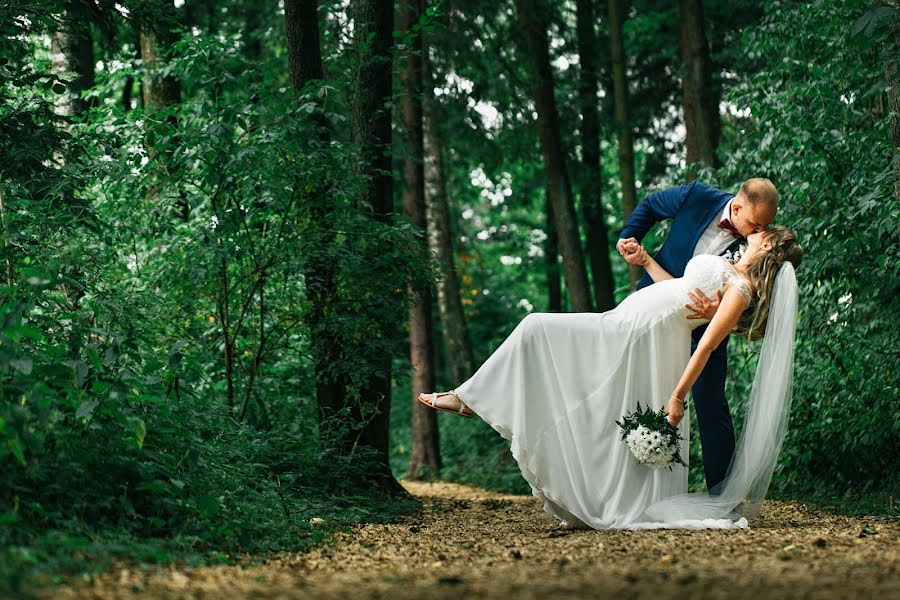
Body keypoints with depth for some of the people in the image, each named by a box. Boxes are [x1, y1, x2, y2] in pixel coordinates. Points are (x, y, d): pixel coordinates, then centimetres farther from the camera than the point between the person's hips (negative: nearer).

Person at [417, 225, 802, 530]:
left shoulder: (741, 289, -13)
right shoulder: (728, 270, 16)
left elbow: (707, 345, -19)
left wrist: (677, 397, -23)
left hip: (642, 342, -10)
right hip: (621, 328, 10)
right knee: (535, 329, 4)